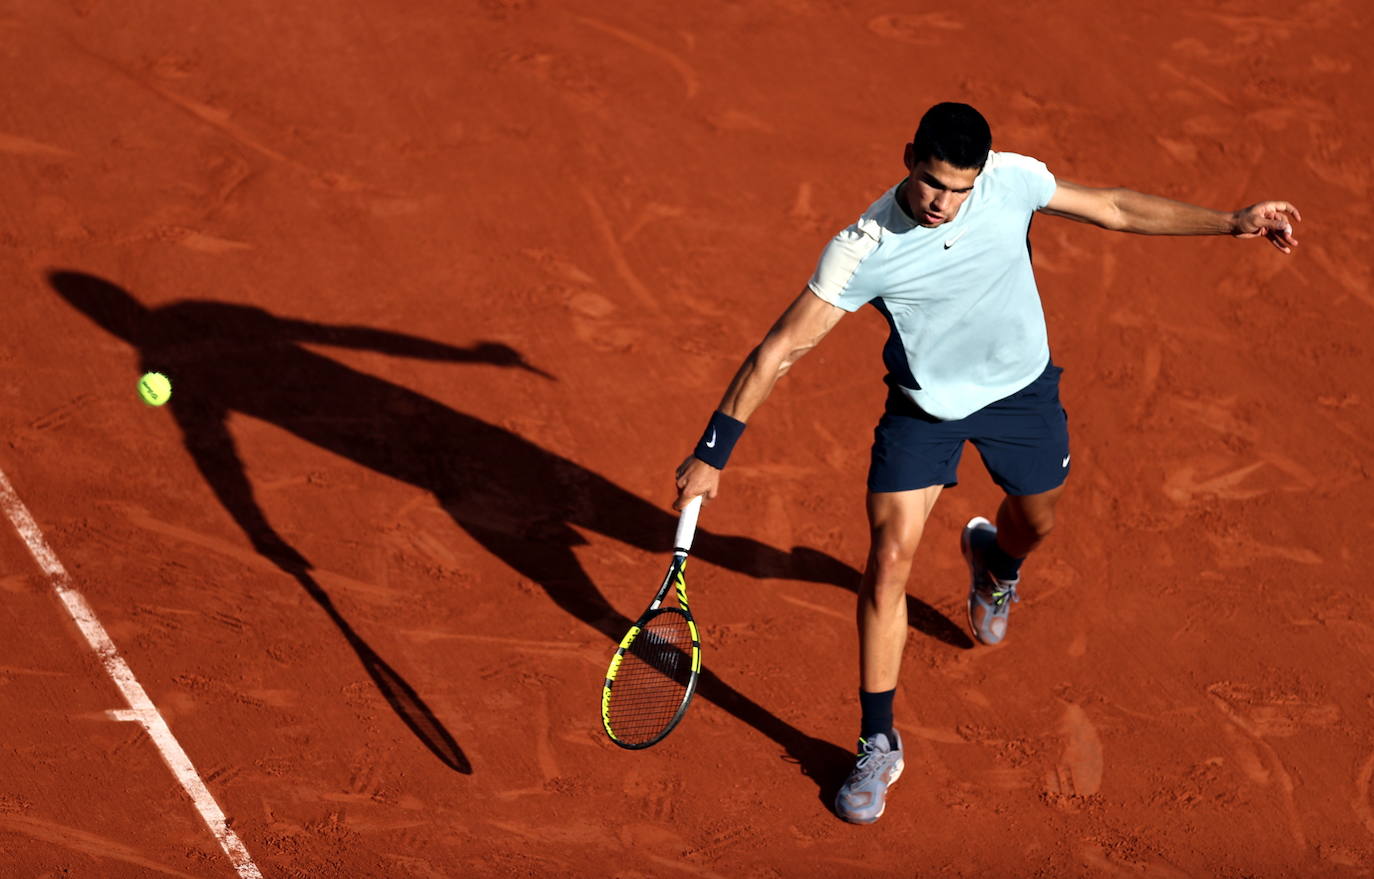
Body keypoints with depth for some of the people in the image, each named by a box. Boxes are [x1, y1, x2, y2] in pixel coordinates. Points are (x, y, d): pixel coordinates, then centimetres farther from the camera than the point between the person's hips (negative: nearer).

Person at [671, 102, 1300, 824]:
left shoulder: (1012, 179, -21)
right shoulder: (863, 251, -29)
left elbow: (1114, 208, -6)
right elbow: (780, 349, -24)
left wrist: (1231, 222, -8)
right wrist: (712, 452, -26)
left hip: (1021, 390, 3)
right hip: (922, 406, -3)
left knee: (1036, 520, 23)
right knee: (889, 561, -13)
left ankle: (992, 561, 64)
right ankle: (877, 746, 2)